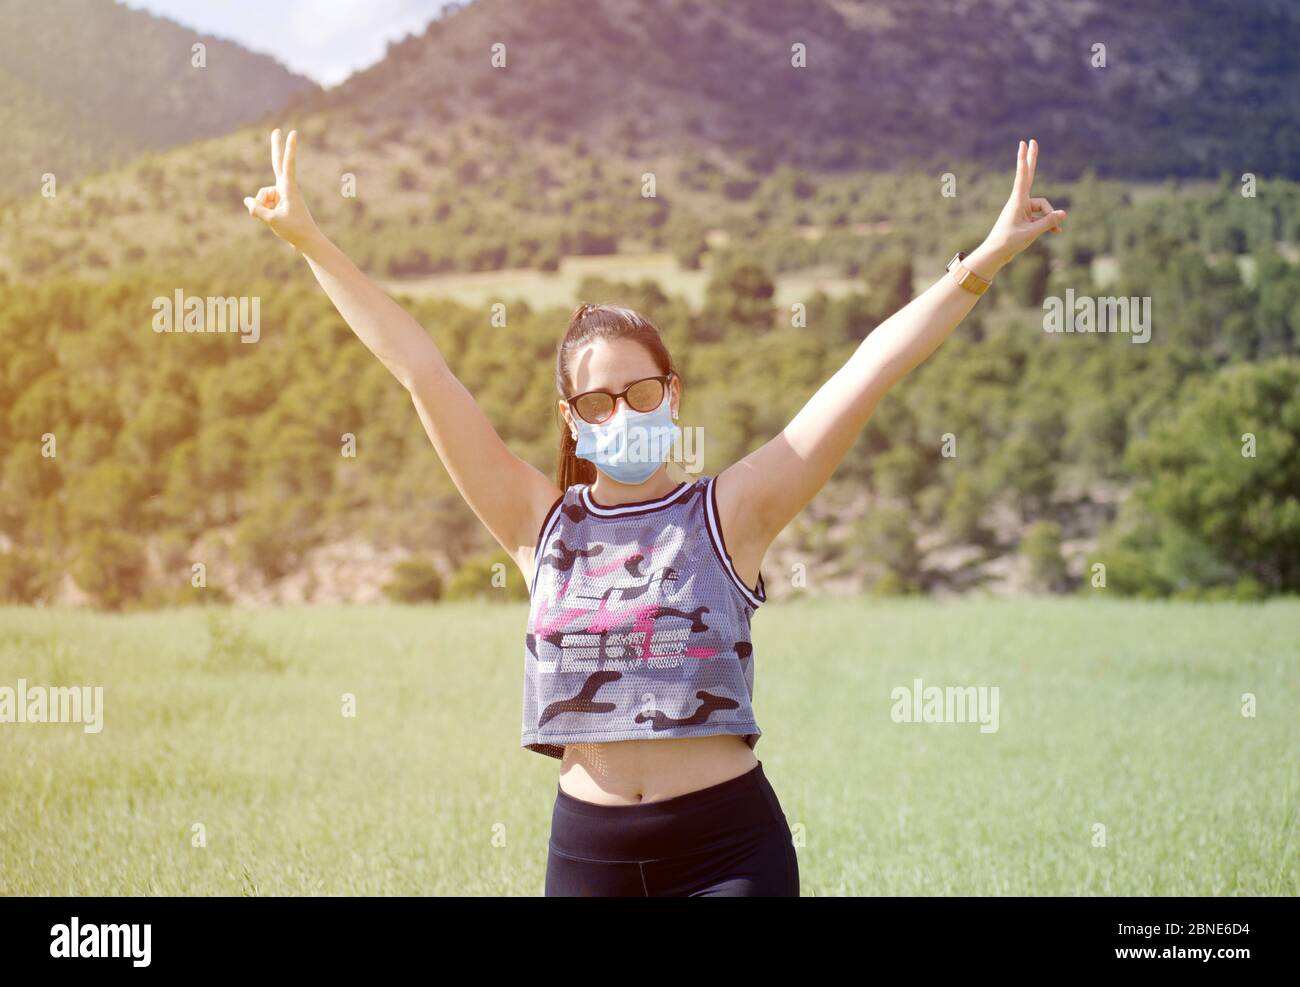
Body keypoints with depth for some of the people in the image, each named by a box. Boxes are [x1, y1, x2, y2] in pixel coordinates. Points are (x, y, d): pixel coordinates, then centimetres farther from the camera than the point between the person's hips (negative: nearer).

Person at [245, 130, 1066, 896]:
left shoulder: (728, 515, 0)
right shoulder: (542, 523, 6)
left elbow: (869, 373, -5)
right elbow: (422, 370, 4)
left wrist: (982, 264, -9)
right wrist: (309, 240, 4)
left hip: (728, 849, -2)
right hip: (588, 852, 2)